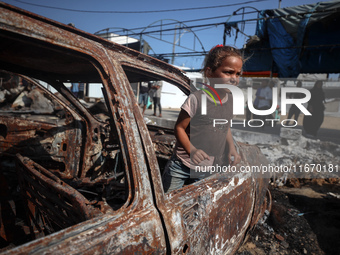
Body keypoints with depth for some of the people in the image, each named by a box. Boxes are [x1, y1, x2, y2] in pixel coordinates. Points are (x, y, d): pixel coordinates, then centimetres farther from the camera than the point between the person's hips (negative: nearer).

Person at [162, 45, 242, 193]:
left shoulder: (231, 100, 3)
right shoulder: (196, 99, -18)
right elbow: (179, 128, -14)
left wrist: (232, 149, 2)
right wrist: (192, 150, -28)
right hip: (183, 165, -5)